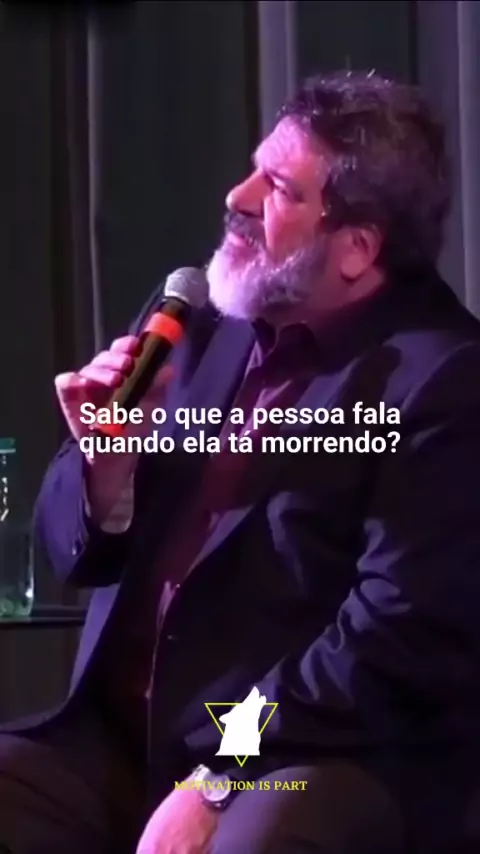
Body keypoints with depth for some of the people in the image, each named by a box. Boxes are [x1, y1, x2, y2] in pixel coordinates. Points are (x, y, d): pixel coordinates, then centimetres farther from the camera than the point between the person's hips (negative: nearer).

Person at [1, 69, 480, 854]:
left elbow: (403, 639, -16)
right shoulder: (205, 329, 10)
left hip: (329, 761, -6)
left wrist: (218, 782, -18)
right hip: (127, 738, 7)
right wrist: (104, 464, -6)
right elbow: (75, 550, 15)